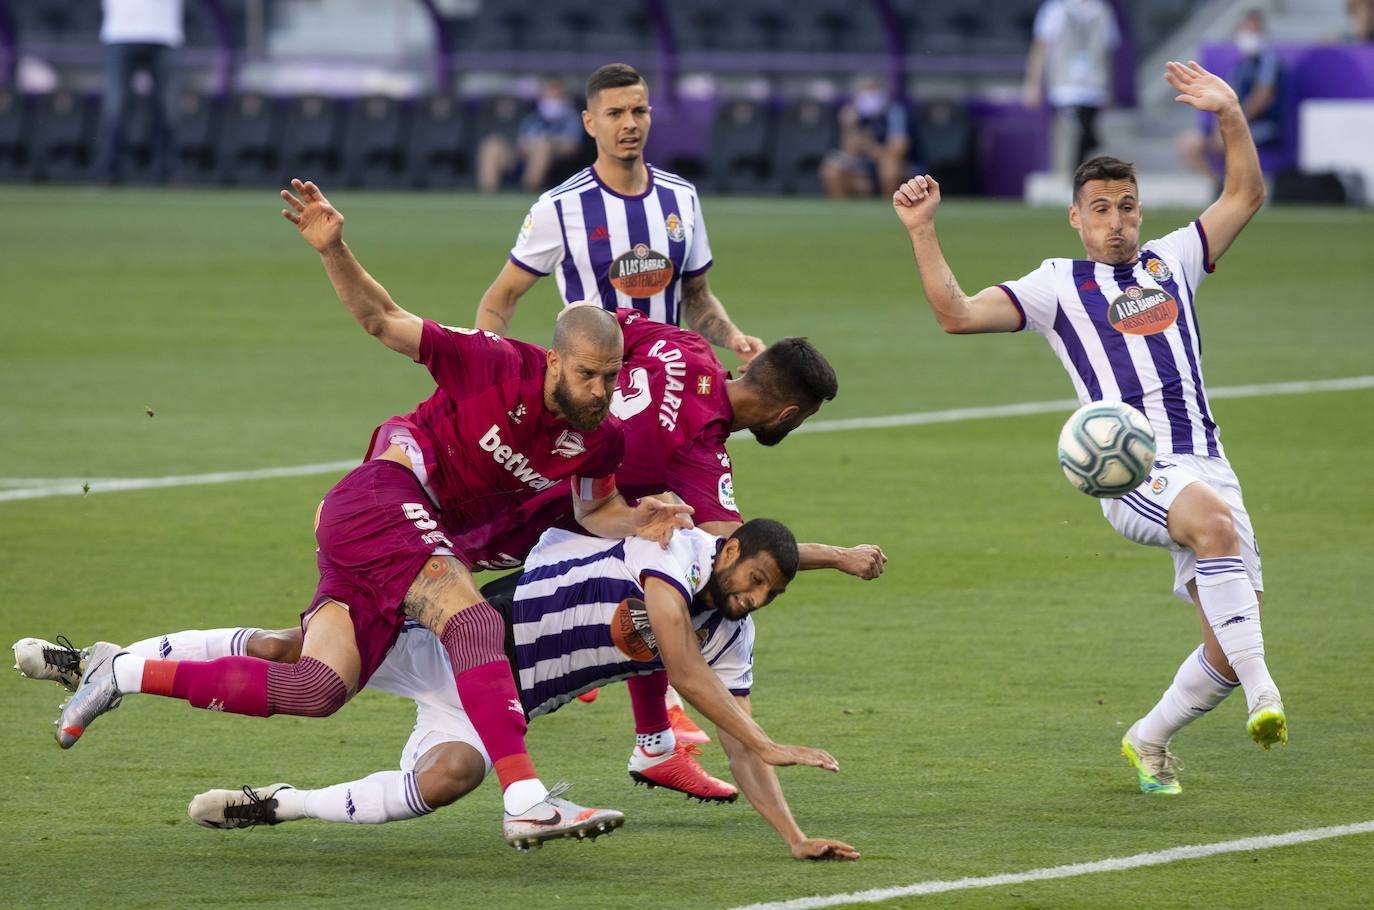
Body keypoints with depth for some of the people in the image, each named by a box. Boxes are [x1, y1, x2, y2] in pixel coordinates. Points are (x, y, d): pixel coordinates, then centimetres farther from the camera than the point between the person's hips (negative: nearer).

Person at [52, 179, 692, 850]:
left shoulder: (599, 440, 5)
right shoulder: (498, 366, -13)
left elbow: (596, 512, 22)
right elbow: (382, 320, -7)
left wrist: (638, 523, -1)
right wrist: (332, 249, -22)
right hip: (383, 494, -7)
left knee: (318, 689, -6)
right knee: (473, 623, -29)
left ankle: (124, 672, 3)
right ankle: (524, 801, -41)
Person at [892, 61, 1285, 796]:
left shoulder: (1171, 261, 21)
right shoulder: (1058, 285, 10)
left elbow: (1245, 196, 21)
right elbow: (956, 314, 2)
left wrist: (1230, 114, 8)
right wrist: (923, 232, -7)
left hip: (1207, 465, 5)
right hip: (1132, 474, -5)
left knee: (1230, 644, -3)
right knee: (1213, 519, -39)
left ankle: (1149, 740, 24)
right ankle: (1262, 693, -42)